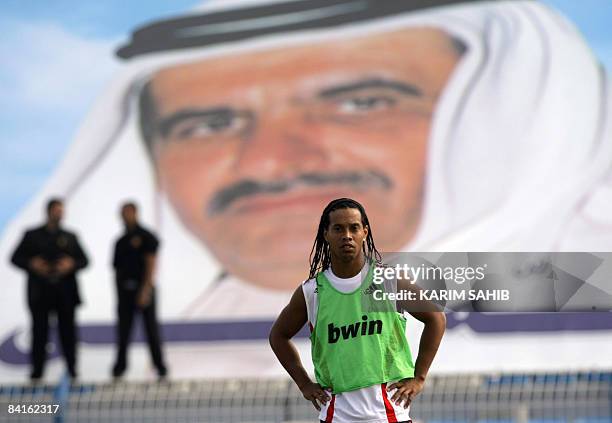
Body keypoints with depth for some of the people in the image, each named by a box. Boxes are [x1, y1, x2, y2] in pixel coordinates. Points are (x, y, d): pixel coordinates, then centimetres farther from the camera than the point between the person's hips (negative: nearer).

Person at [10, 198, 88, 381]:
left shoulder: (70, 237, 13)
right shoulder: (32, 235, 9)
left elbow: (84, 260, 11)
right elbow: (16, 258, 6)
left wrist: (71, 264, -10)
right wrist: (31, 264, -12)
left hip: (65, 292, 1)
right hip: (40, 292, -1)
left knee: (67, 330, 0)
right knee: (40, 330, -2)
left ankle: (72, 368, 4)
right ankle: (37, 371, 1)